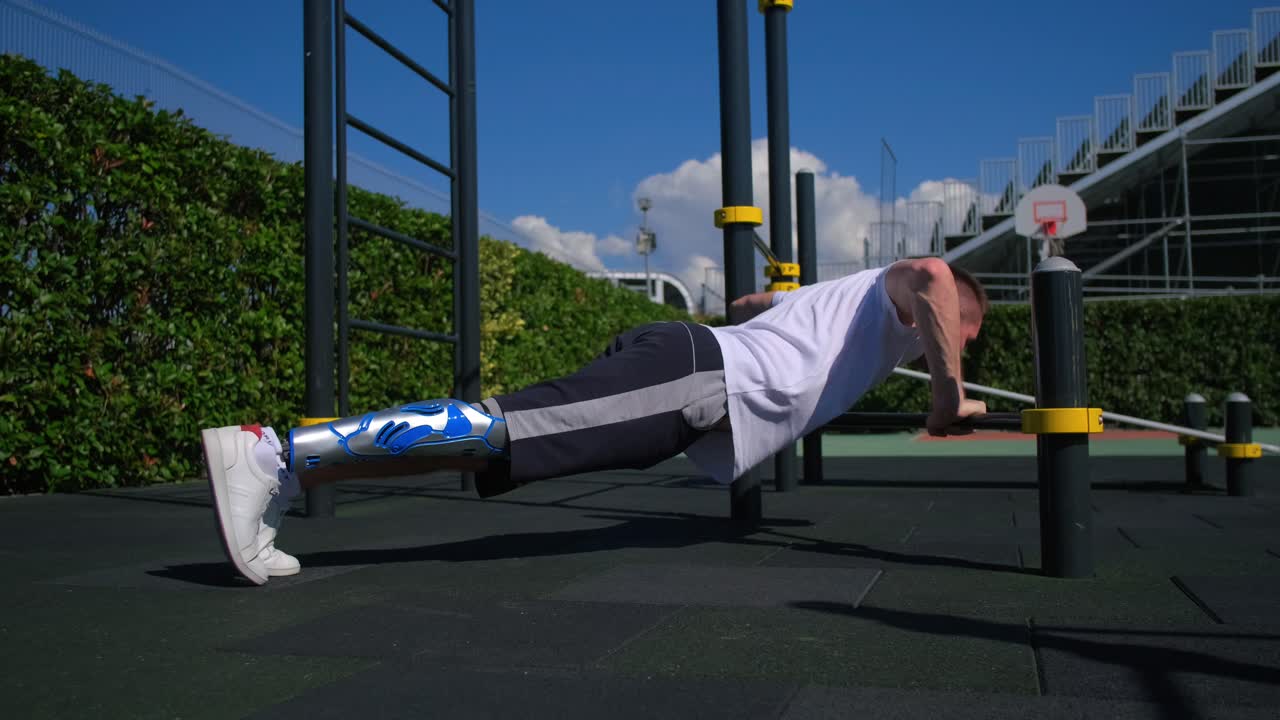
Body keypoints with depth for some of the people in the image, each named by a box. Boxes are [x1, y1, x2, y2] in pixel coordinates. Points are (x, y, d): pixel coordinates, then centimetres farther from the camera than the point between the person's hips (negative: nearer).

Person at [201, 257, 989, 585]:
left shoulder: (841, 293, 39)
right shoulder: (896, 291, 15)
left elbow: (746, 303, 53)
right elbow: (928, 273, -12)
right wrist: (948, 397, -4)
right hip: (697, 375, -8)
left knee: (494, 440, -4)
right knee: (503, 431, -20)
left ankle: (285, 469, -12)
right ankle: (274, 453, -27)